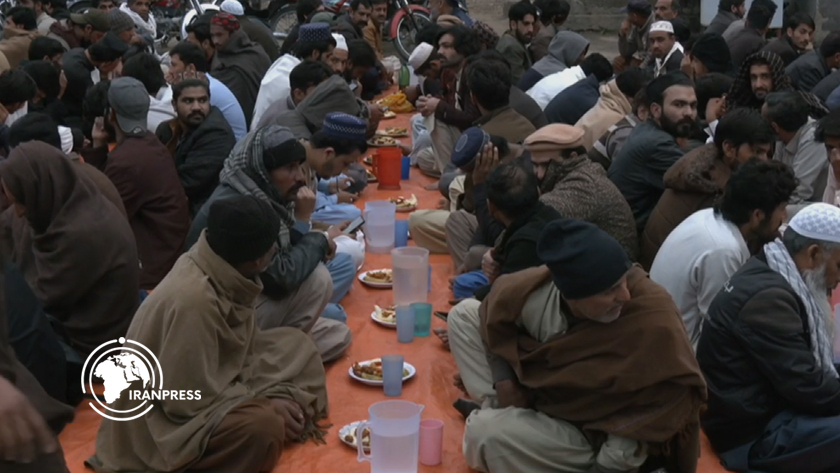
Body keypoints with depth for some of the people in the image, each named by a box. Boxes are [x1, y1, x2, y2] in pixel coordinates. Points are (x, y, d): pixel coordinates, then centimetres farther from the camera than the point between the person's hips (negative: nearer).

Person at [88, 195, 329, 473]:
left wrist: (278, 394, -9)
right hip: (165, 419, -9)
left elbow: (246, 345, 3)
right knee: (264, 425, -32)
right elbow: (189, 400, -27)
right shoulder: (192, 300, -33)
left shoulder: (225, 273, -9)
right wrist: (265, 401, -19)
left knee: (294, 344, 6)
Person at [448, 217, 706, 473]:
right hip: (533, 392, 6)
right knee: (465, 314, 1)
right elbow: (497, 311, 1)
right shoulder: (535, 289, -22)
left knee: (486, 431, -31)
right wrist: (503, 379, -7)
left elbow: (671, 399, -22)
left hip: (587, 431, -5)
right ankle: (497, 408, -4)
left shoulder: (655, 321, -34)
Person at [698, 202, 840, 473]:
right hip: (753, 435, -11)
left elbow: (805, 367, 13)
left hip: (769, 405, 11)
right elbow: (809, 389, -24)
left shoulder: (774, 278, 8)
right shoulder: (767, 298, -24)